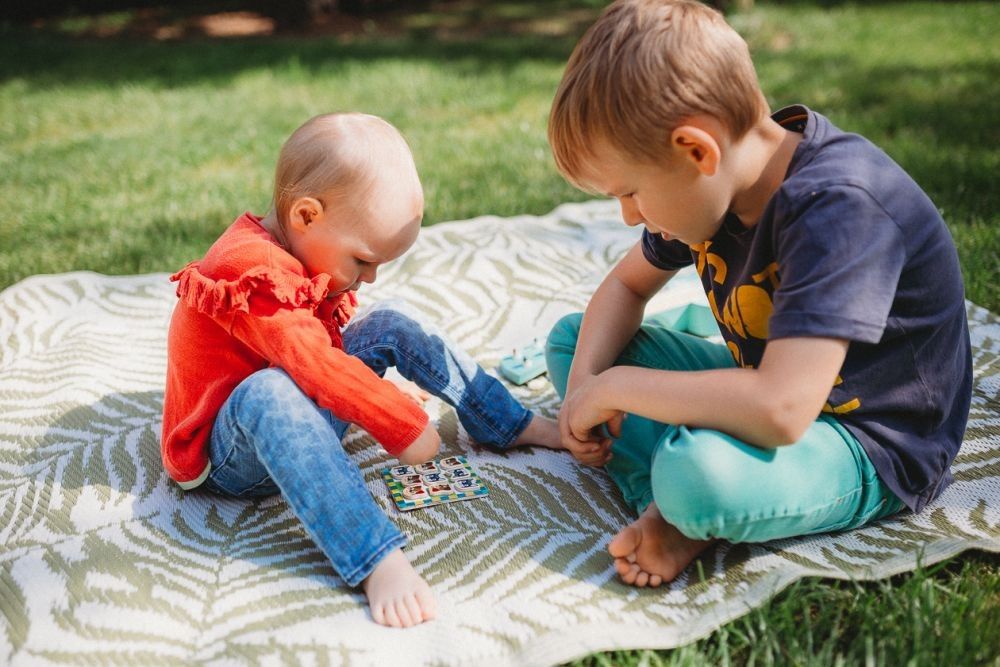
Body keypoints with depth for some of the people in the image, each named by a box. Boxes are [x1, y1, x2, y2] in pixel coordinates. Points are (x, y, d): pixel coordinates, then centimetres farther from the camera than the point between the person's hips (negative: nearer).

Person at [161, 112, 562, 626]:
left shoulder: (305, 249, 3)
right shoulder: (252, 270, -28)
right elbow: (317, 366, -34)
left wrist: (386, 392, 22)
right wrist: (405, 428, -27)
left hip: (303, 412, 9)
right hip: (230, 456, -9)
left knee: (392, 326, 0)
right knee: (269, 391, -41)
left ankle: (518, 427, 7)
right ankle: (378, 562, -49)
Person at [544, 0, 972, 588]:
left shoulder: (838, 208, -32)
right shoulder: (711, 179, -6)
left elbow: (779, 411, -41)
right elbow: (627, 286, 10)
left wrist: (616, 386, -28)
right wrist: (584, 381, -9)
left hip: (872, 449, -8)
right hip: (774, 386, 9)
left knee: (699, 471, -41)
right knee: (570, 338, 3)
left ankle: (685, 511, -5)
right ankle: (672, 507, -15)